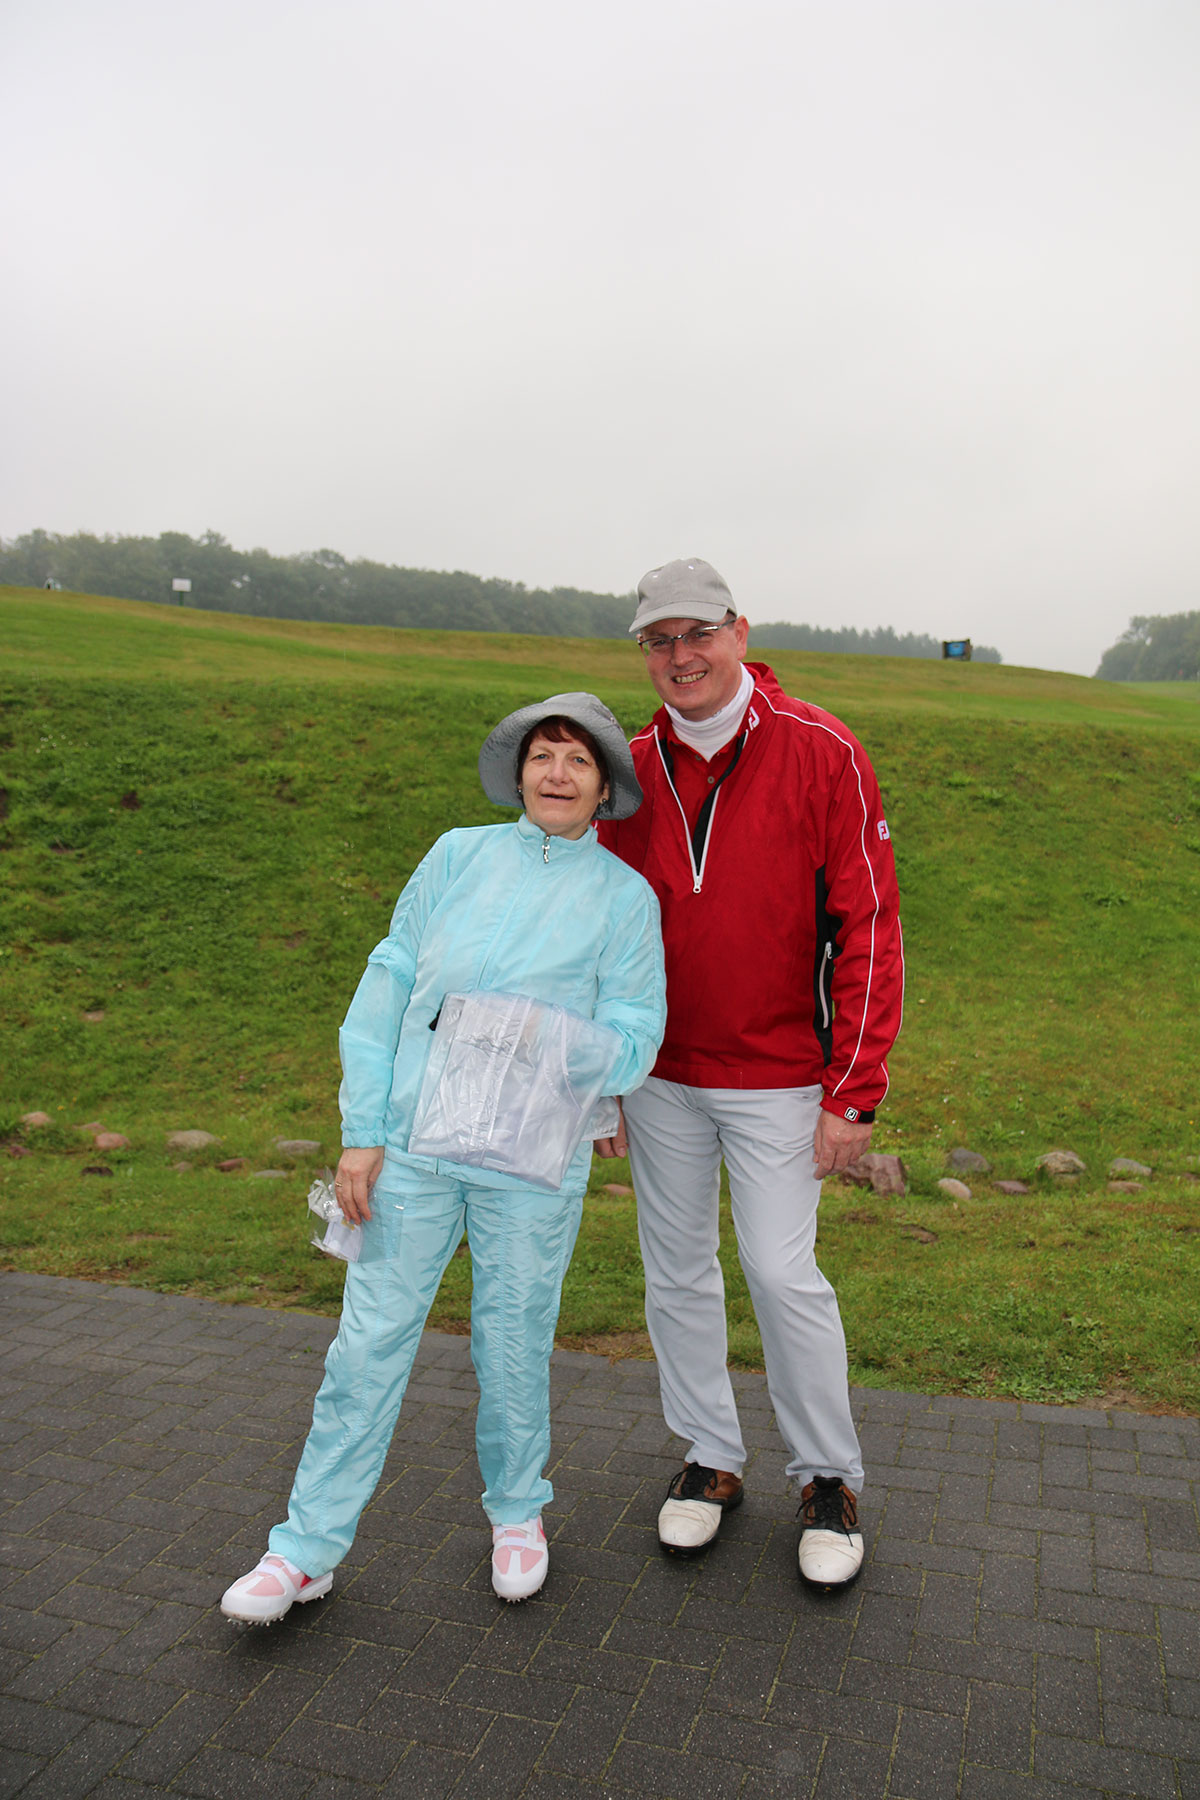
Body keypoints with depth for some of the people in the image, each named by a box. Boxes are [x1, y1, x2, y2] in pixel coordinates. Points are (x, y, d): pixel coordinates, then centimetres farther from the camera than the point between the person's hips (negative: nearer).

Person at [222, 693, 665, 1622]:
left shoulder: (625, 897, -1)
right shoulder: (459, 856, 4)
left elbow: (633, 1046, -4)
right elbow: (387, 988, 3)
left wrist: (544, 1036, -21)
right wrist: (362, 1132, -1)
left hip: (534, 1162, -1)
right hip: (415, 1144, 2)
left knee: (514, 1345, 12)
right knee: (370, 1339, 7)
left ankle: (517, 1510, 39)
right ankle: (309, 1545, 23)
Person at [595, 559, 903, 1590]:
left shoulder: (821, 753, -10)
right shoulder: (635, 770, 2)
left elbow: (868, 929, -11)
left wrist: (854, 1095, -14)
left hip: (776, 1079, -4)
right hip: (661, 1078, 4)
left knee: (784, 1274, -1)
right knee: (678, 1273, 12)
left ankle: (830, 1478, 24)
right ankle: (710, 1459, 32)